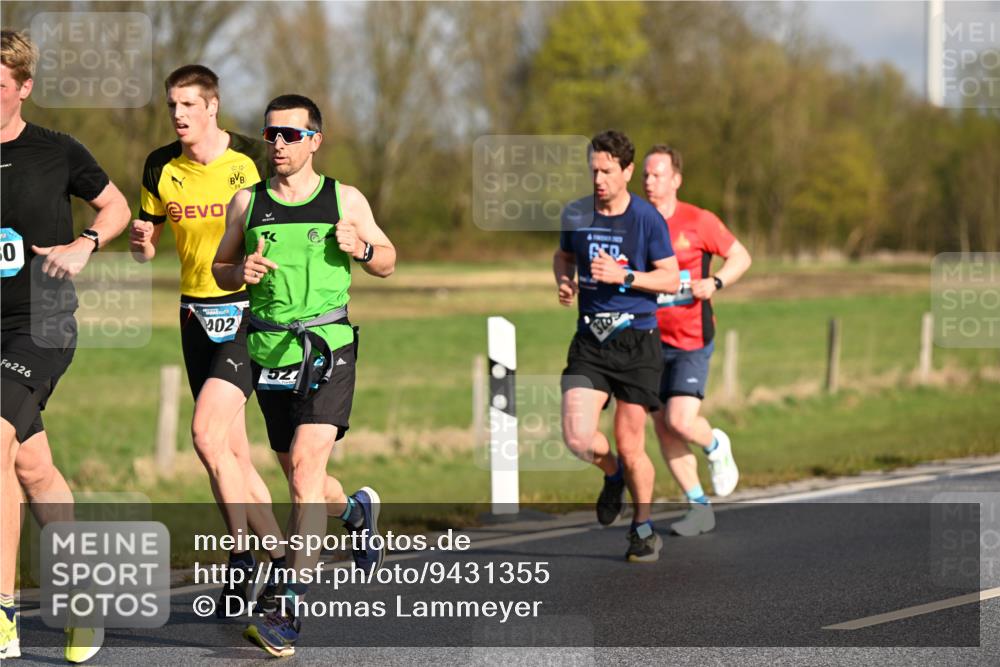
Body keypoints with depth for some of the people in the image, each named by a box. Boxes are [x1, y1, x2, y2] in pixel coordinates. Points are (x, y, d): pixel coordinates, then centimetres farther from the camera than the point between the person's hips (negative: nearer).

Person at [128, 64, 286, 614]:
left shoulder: (252, 159, -8)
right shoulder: (160, 168, 5)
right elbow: (146, 245, 14)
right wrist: (141, 240, -8)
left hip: (250, 309, -5)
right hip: (197, 313, 5)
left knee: (206, 431, -19)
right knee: (233, 451, 6)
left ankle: (242, 562, -9)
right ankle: (281, 558, 18)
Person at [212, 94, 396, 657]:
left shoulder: (346, 200, 2)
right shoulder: (247, 202, 6)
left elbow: (388, 261, 12)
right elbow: (220, 268, 16)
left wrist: (361, 247, -9)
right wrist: (241, 272, -7)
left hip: (327, 346, -4)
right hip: (269, 352, 4)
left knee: (305, 467, -18)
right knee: (300, 478, 14)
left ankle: (291, 608, -19)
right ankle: (358, 510, 50)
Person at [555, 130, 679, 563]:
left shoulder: (647, 219, -6)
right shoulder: (575, 215, 4)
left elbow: (671, 279, -3)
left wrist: (623, 275, -17)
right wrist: (564, 282, 1)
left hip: (636, 338, -2)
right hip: (590, 340, 3)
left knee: (629, 445, 0)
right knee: (577, 438, -14)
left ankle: (643, 528, 21)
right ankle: (612, 474, 21)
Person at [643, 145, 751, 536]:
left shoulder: (699, 222, -7)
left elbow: (741, 257, 3)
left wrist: (715, 283, -14)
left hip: (692, 341, -4)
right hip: (651, 341, 4)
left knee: (680, 421, -18)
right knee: (662, 428, 2)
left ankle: (716, 446, 18)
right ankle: (699, 508, 14)